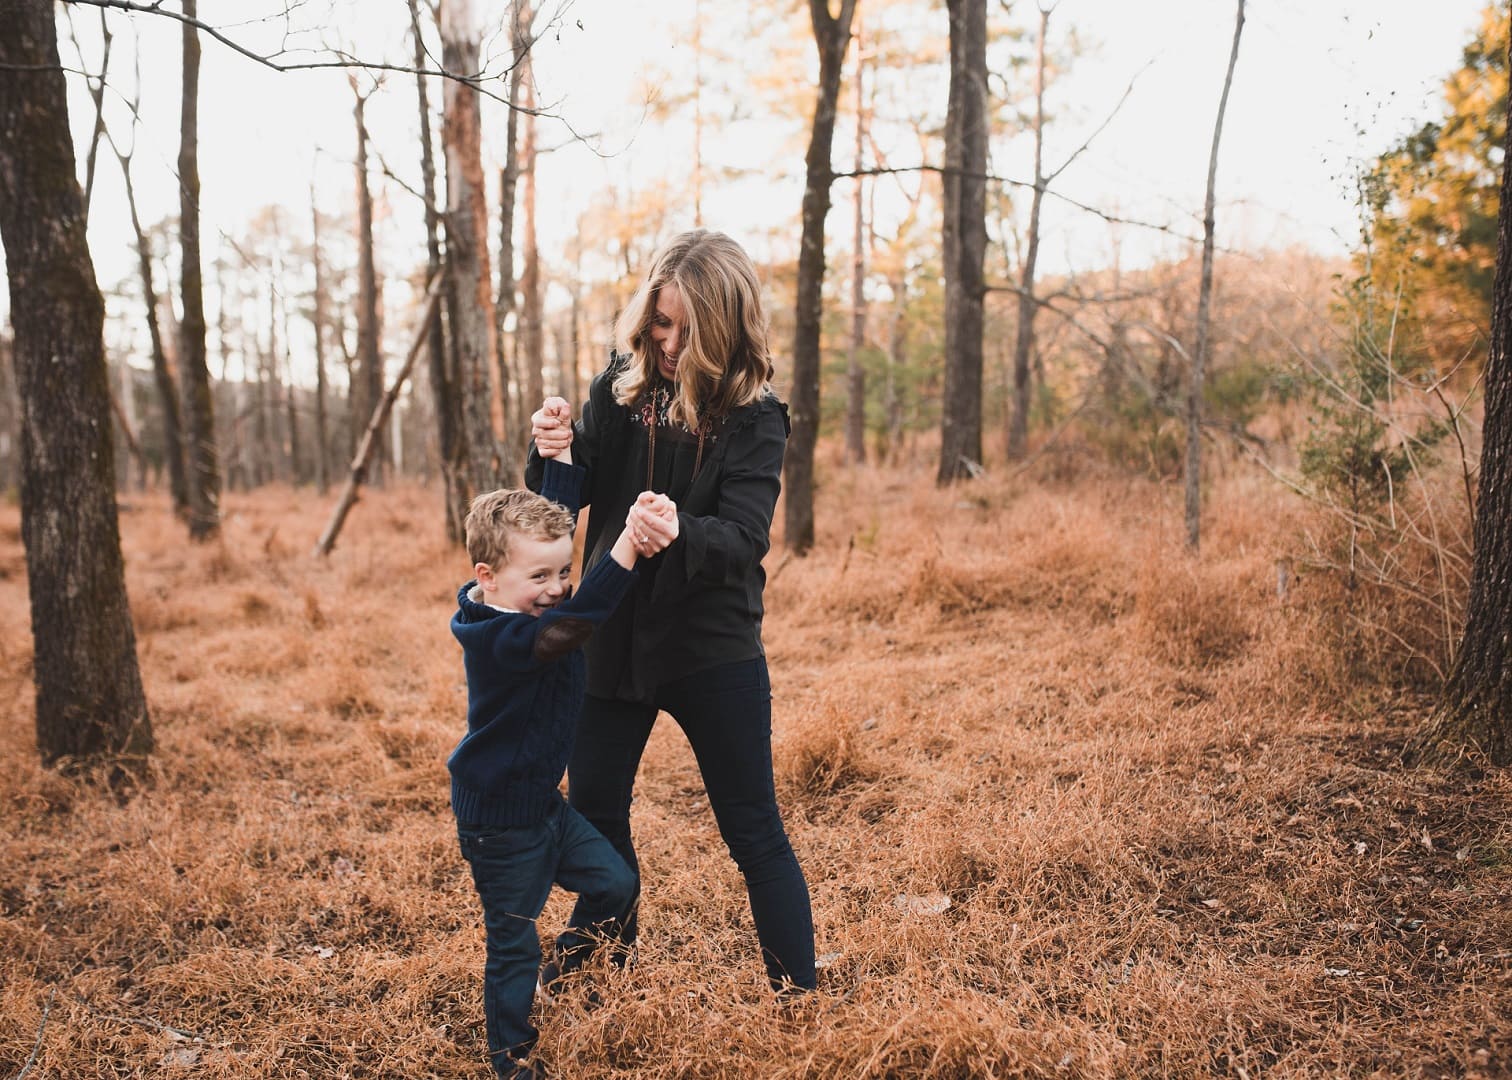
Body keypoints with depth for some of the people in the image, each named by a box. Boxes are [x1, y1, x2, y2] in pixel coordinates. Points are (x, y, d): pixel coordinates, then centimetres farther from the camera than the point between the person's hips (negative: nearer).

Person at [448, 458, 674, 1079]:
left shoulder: (522, 603, -4)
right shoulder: (500, 639, -31)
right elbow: (570, 625, -50)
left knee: (617, 885, 16)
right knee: (514, 946, 6)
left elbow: (555, 514, 6)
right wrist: (629, 544, -54)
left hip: (545, 803, 9)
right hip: (500, 823, -9)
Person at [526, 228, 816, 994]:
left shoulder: (754, 415, -12)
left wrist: (680, 534, -44)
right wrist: (555, 452, -23)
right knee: (593, 810, 18)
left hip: (712, 649, -4)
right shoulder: (619, 385, -2)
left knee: (752, 830, 3)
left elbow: (743, 537, -22)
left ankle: (797, 990, 18)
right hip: (614, 637, 5)